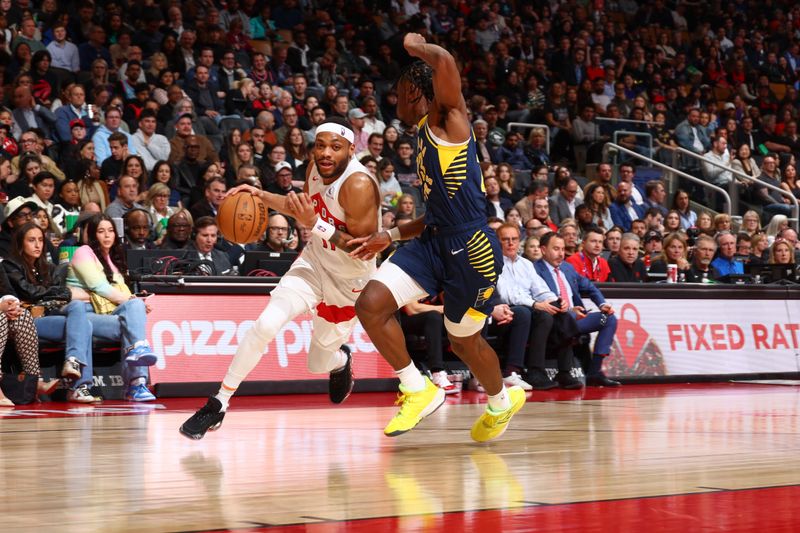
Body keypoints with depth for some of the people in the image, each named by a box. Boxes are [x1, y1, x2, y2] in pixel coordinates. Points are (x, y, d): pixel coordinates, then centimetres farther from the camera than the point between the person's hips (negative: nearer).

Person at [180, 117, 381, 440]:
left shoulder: (358, 185, -29)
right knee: (266, 324, -19)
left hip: (349, 280, -4)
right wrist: (261, 196, -1)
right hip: (315, 261, 4)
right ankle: (219, 404, -9)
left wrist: (315, 224, -37)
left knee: (318, 365, 9)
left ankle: (341, 359, 49)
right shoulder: (316, 169, -8)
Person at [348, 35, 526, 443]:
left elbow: (445, 63, -26)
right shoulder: (425, 137, 21)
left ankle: (502, 403, 39)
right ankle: (419, 391, 6)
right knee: (371, 305, -9)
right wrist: (392, 236, 21)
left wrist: (415, 45, -6)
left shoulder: (447, 119, -4)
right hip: (435, 242, 8)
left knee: (463, 339, 10)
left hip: (470, 248, -8)